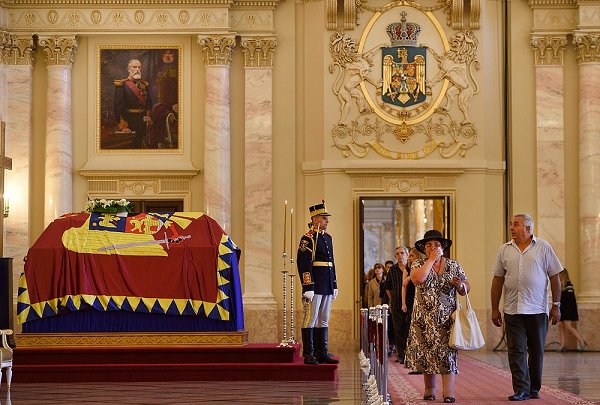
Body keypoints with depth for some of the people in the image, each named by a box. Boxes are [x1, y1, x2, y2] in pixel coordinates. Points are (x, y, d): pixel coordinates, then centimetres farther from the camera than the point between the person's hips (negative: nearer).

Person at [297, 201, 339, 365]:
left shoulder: (328, 237, 17)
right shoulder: (308, 239, -9)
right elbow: (304, 265, -15)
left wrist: (334, 286, 18)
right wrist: (308, 288, -20)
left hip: (327, 287, 8)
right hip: (314, 287, -8)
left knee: (324, 321, 10)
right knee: (310, 320, -4)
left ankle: (322, 353, 15)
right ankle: (308, 355, -2)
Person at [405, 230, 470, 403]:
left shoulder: (453, 266, 7)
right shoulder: (418, 264, 4)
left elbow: (466, 289, 8)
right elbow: (418, 279, -19)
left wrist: (460, 285, -15)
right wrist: (431, 259, -13)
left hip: (447, 318, 0)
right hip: (424, 319, 1)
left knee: (447, 353, -7)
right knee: (426, 352, 4)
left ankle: (448, 393, -9)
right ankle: (429, 390, 16)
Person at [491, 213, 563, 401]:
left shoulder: (543, 247, 3)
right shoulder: (504, 250, 8)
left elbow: (554, 277, 3)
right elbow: (498, 280, 10)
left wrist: (556, 305, -2)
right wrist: (495, 308, 7)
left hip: (538, 309, -1)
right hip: (513, 310, 2)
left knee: (536, 351, 7)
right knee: (516, 351, -4)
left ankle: (534, 389, 18)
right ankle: (521, 389, -3)